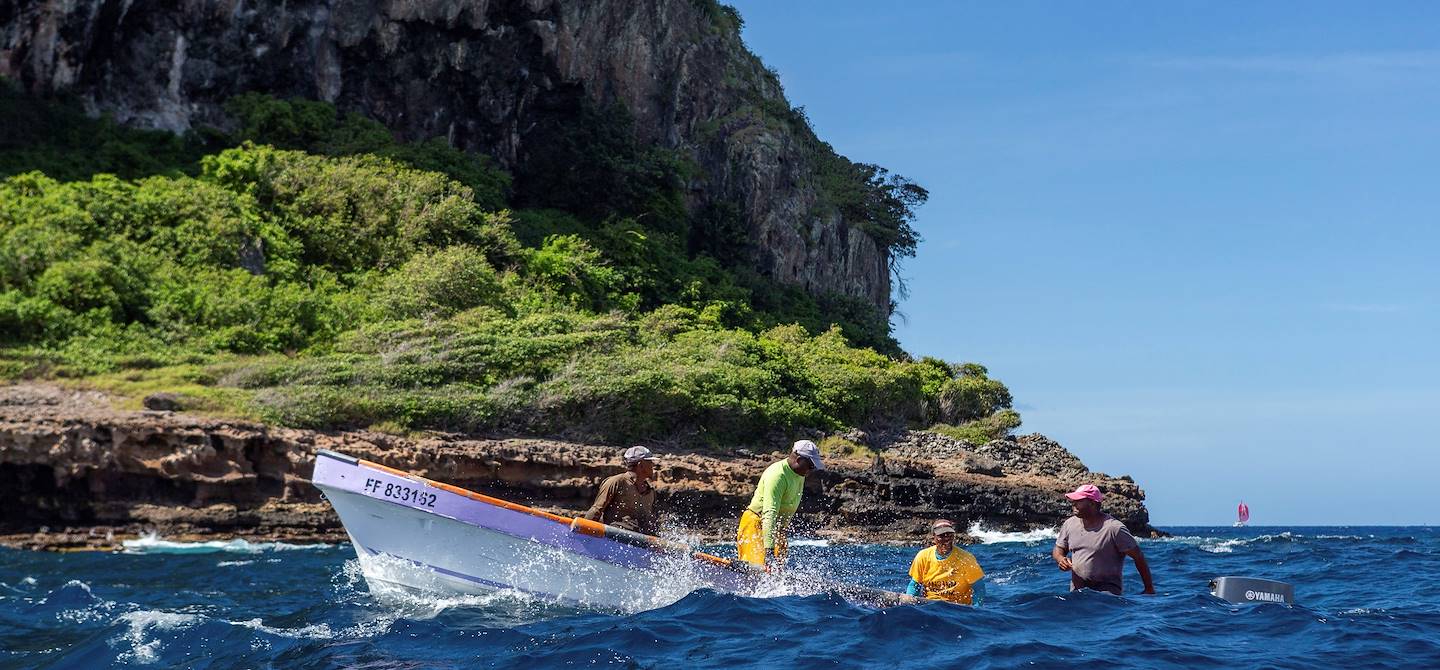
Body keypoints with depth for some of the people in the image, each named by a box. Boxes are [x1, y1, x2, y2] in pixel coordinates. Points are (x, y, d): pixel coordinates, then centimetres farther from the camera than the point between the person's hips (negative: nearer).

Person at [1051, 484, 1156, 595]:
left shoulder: (1114, 528, -11)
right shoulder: (1069, 524, 6)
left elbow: (1138, 557, -6)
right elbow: (1058, 550, 19)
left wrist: (1149, 589, -4)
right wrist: (1061, 559, -6)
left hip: (1107, 590, -5)